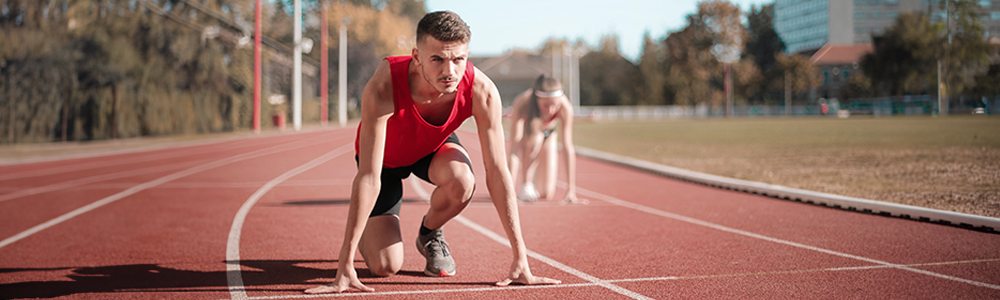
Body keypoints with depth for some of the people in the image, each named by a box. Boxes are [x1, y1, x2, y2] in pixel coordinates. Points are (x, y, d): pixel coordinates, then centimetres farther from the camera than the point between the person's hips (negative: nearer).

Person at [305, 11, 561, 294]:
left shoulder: (482, 91, -34)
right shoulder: (383, 88, -41)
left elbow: (497, 173, -28)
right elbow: (368, 177, -40)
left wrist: (520, 260, -29)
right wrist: (345, 266, -41)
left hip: (434, 147, 2)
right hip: (386, 156, -2)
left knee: (462, 182, -34)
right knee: (385, 266, -14)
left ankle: (430, 235, 1)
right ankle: (366, 233, 25)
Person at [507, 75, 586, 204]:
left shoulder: (565, 107, -38)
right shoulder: (522, 105, -42)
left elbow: (568, 148, -37)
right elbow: (514, 149, -44)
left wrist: (571, 192, -41)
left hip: (548, 134, 2)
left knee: (547, 195, -5)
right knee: (535, 138, -38)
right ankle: (526, 184, -12)